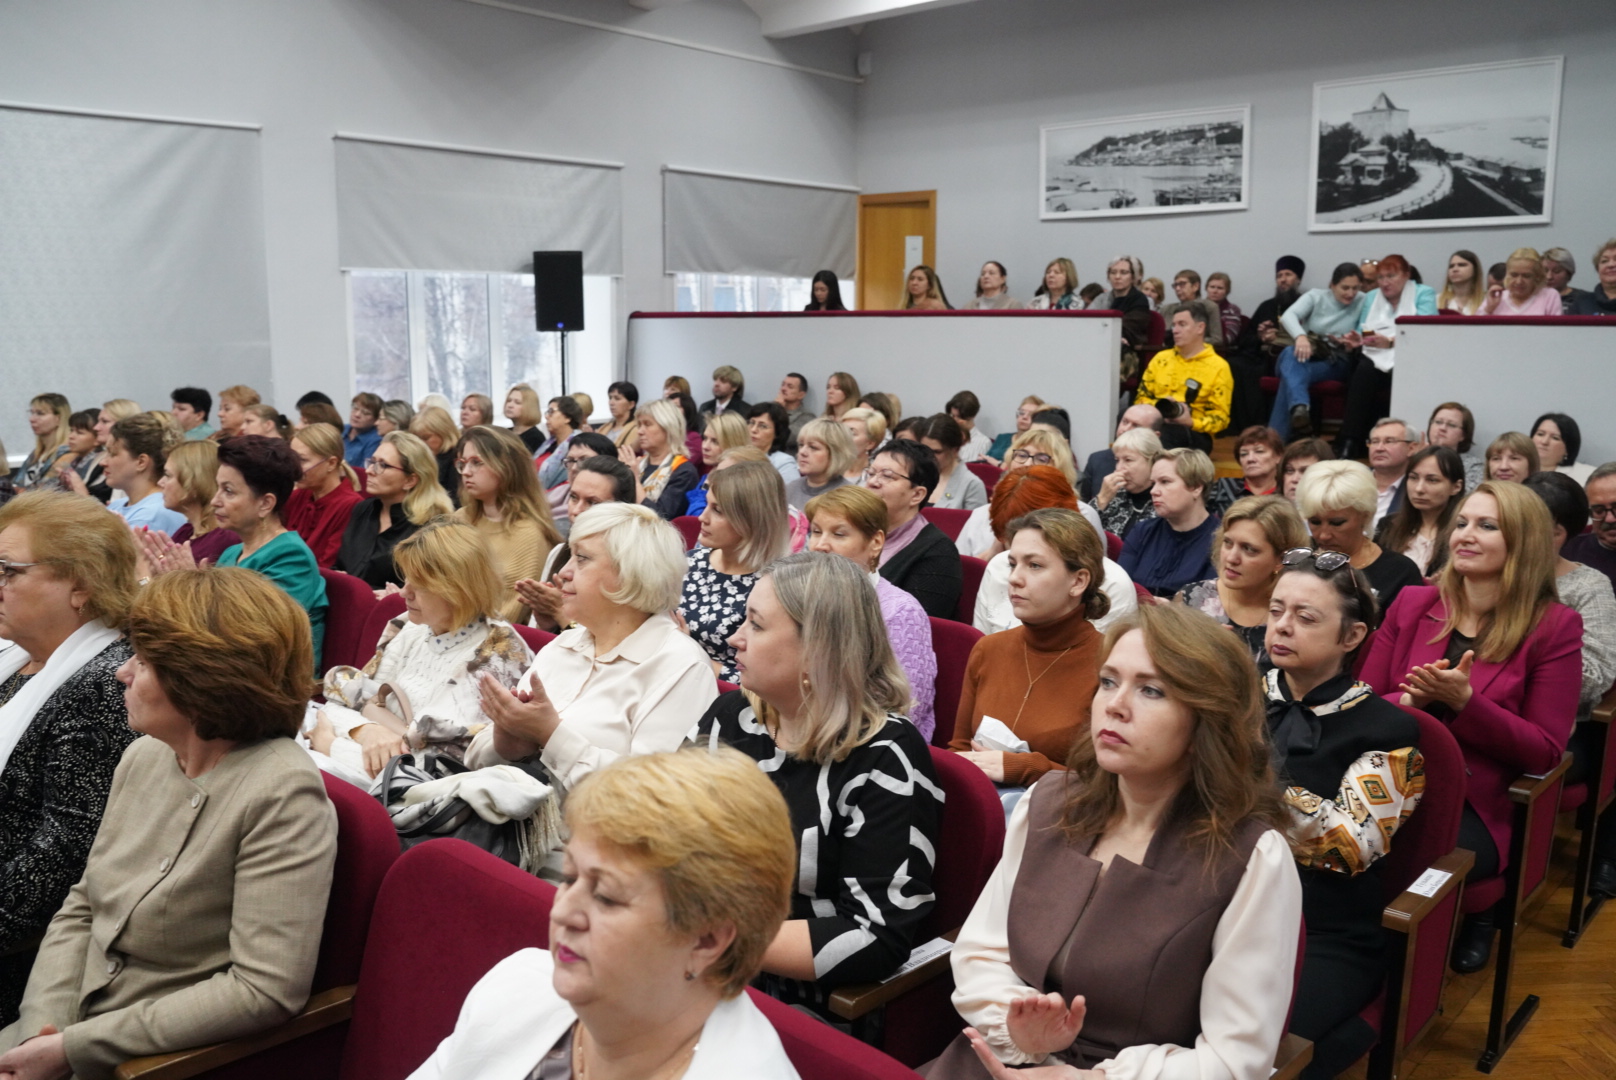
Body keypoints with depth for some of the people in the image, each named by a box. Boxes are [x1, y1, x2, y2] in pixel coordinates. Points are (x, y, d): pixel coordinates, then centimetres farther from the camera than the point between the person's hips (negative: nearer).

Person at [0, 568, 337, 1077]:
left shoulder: (281, 794, -22)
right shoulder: (144, 755, 1)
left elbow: (266, 991, -24)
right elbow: (81, 909, 8)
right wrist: (43, 1029, -8)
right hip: (80, 1022, 6)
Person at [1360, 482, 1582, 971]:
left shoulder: (1554, 627, 0)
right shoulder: (1411, 604, 9)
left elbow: (1545, 751, -3)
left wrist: (1464, 701, -16)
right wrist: (1411, 701, -13)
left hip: (1478, 807, -3)